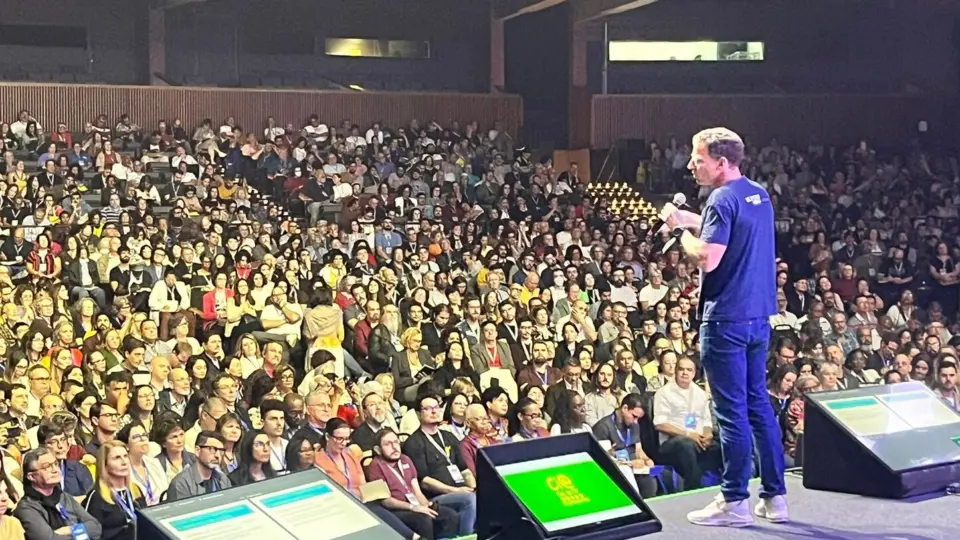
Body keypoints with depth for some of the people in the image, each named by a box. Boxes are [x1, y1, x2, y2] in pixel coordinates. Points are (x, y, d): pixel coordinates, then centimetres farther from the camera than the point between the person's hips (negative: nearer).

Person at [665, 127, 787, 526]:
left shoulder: (723, 199, -15)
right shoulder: (760, 195, 12)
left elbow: (708, 258, -22)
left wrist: (681, 228, -7)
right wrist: (695, 222, 16)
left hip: (726, 319, -9)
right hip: (759, 314, 9)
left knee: (732, 410, -3)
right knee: (758, 404, 13)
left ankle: (735, 501, 3)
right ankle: (775, 496, 16)